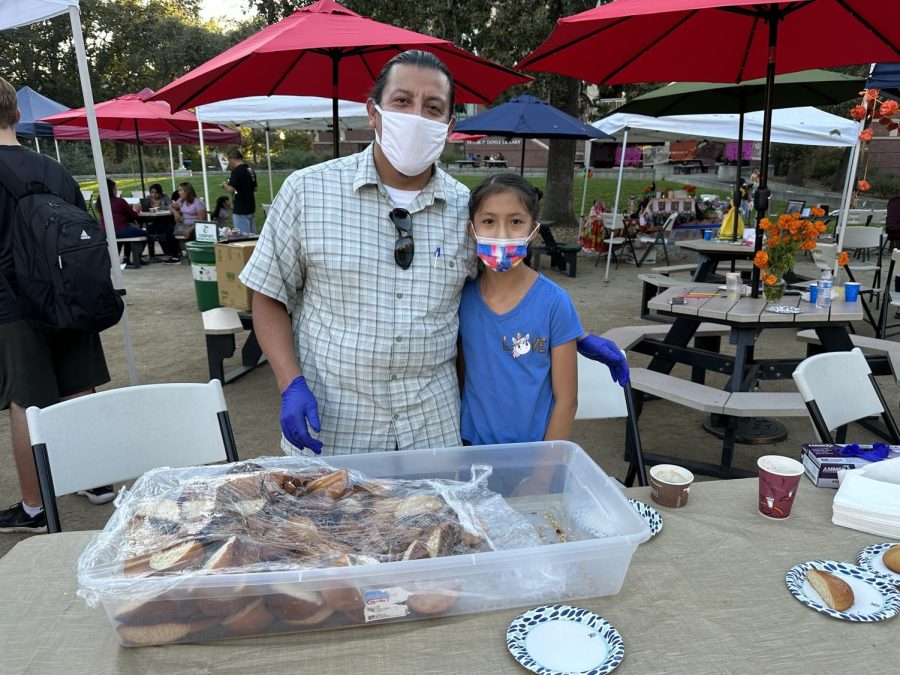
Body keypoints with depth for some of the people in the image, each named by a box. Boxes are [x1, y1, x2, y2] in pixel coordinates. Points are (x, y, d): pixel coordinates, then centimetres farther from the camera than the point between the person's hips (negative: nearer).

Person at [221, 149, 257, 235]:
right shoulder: (250, 169, 10)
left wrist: (225, 185, -2)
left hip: (240, 210, -9)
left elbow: (231, 189, -21)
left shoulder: (236, 171, -15)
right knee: (252, 234, 11)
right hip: (251, 208, 9)